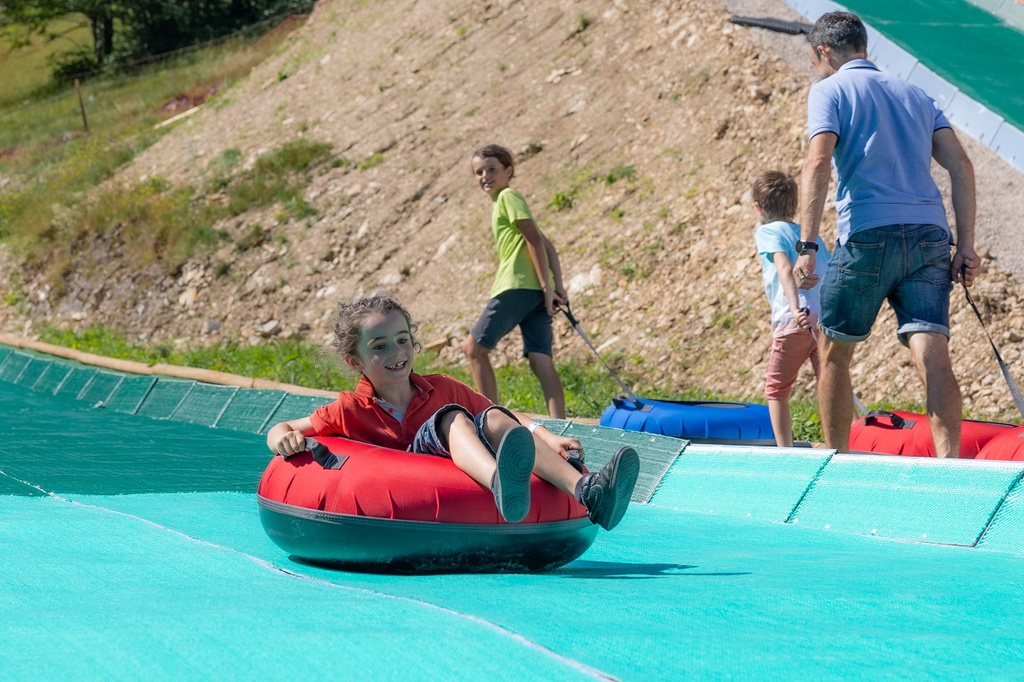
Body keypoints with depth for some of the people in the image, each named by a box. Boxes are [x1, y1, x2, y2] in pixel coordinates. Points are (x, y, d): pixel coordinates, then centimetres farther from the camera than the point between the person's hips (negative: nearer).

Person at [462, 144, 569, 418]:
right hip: (535, 291, 9)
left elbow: (534, 239, -12)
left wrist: (547, 287, -15)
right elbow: (547, 246, 21)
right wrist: (557, 286, 12)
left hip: (517, 287, -9)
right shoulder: (503, 202, 25)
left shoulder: (508, 196, -2)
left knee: (474, 347, 1)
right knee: (541, 359, 0)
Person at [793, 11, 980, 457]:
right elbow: (961, 167, 14)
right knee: (932, 356, -7)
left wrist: (806, 246, -14)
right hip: (930, 236, 4)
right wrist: (966, 246, 9)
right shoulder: (914, 95, 24)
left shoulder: (830, 90, 7)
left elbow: (818, 164, -9)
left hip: (868, 236, -4)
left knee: (834, 355, 12)